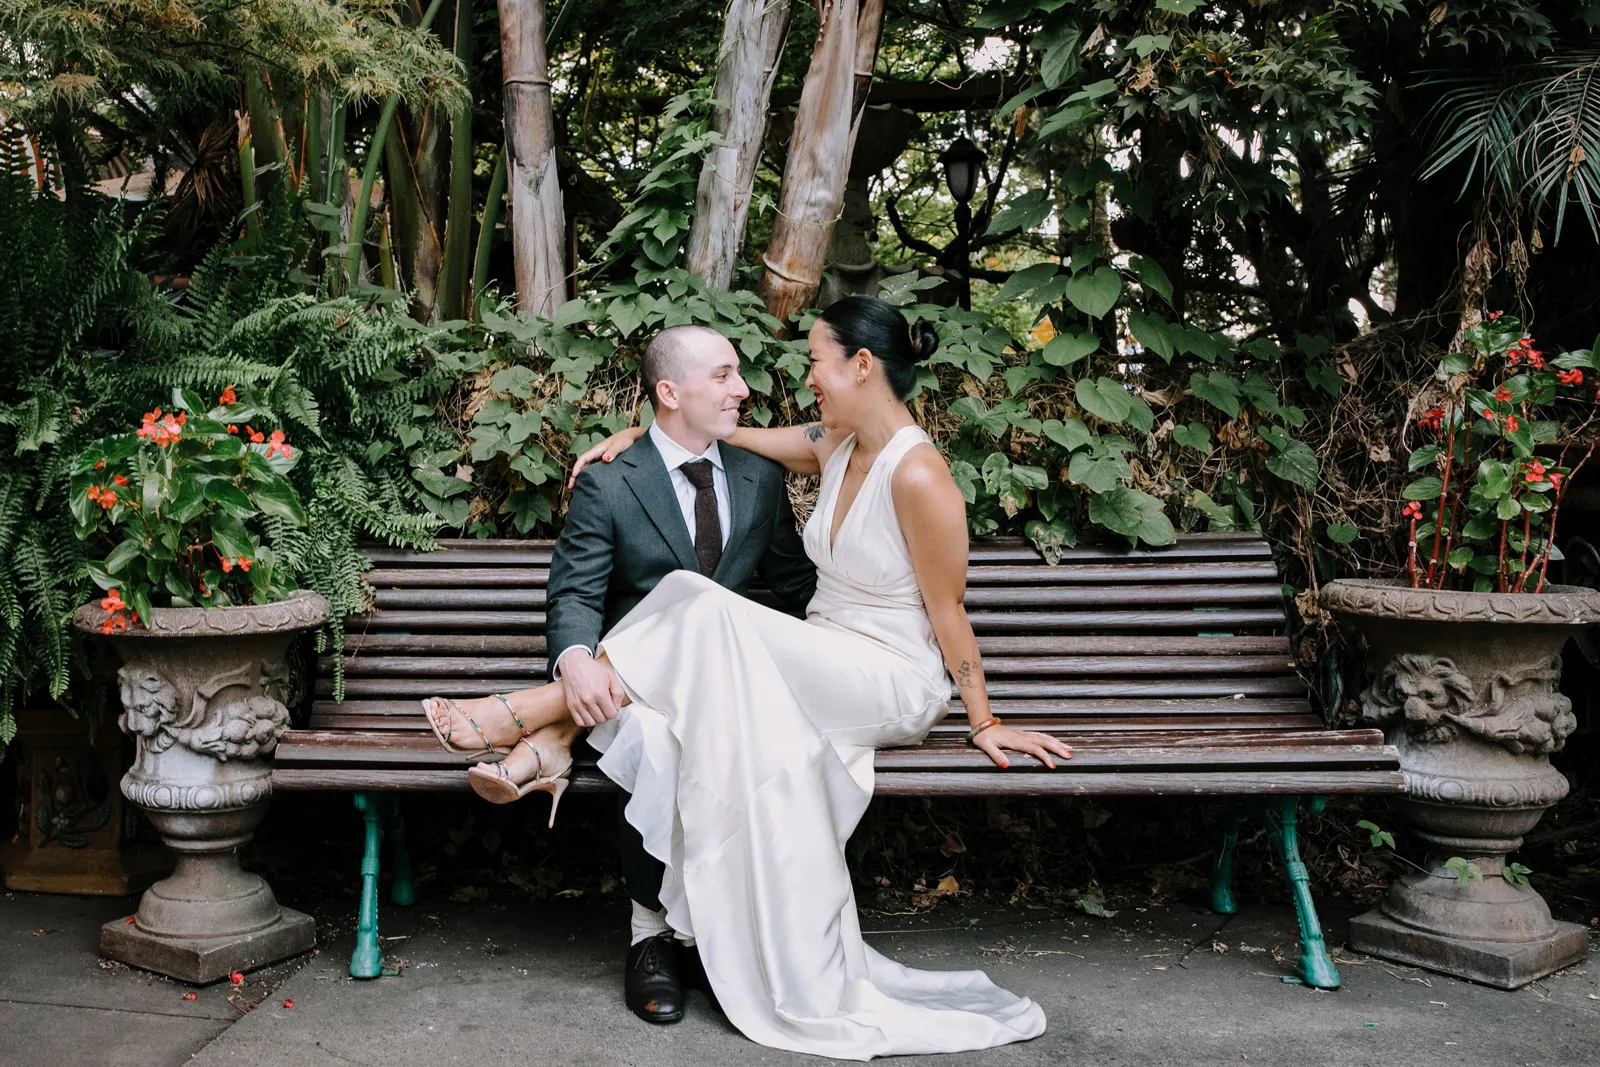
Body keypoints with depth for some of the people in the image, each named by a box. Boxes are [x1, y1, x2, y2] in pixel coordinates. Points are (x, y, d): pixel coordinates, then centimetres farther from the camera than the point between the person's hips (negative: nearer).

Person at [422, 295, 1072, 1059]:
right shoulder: (834, 445, 6)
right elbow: (722, 431, 20)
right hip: (827, 665, 8)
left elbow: (948, 615, -14)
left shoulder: (917, 474, -19)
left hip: (893, 681, -8)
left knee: (709, 617, -25)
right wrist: (636, 433, 12)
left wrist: (985, 724, -7)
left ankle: (540, 710, -16)